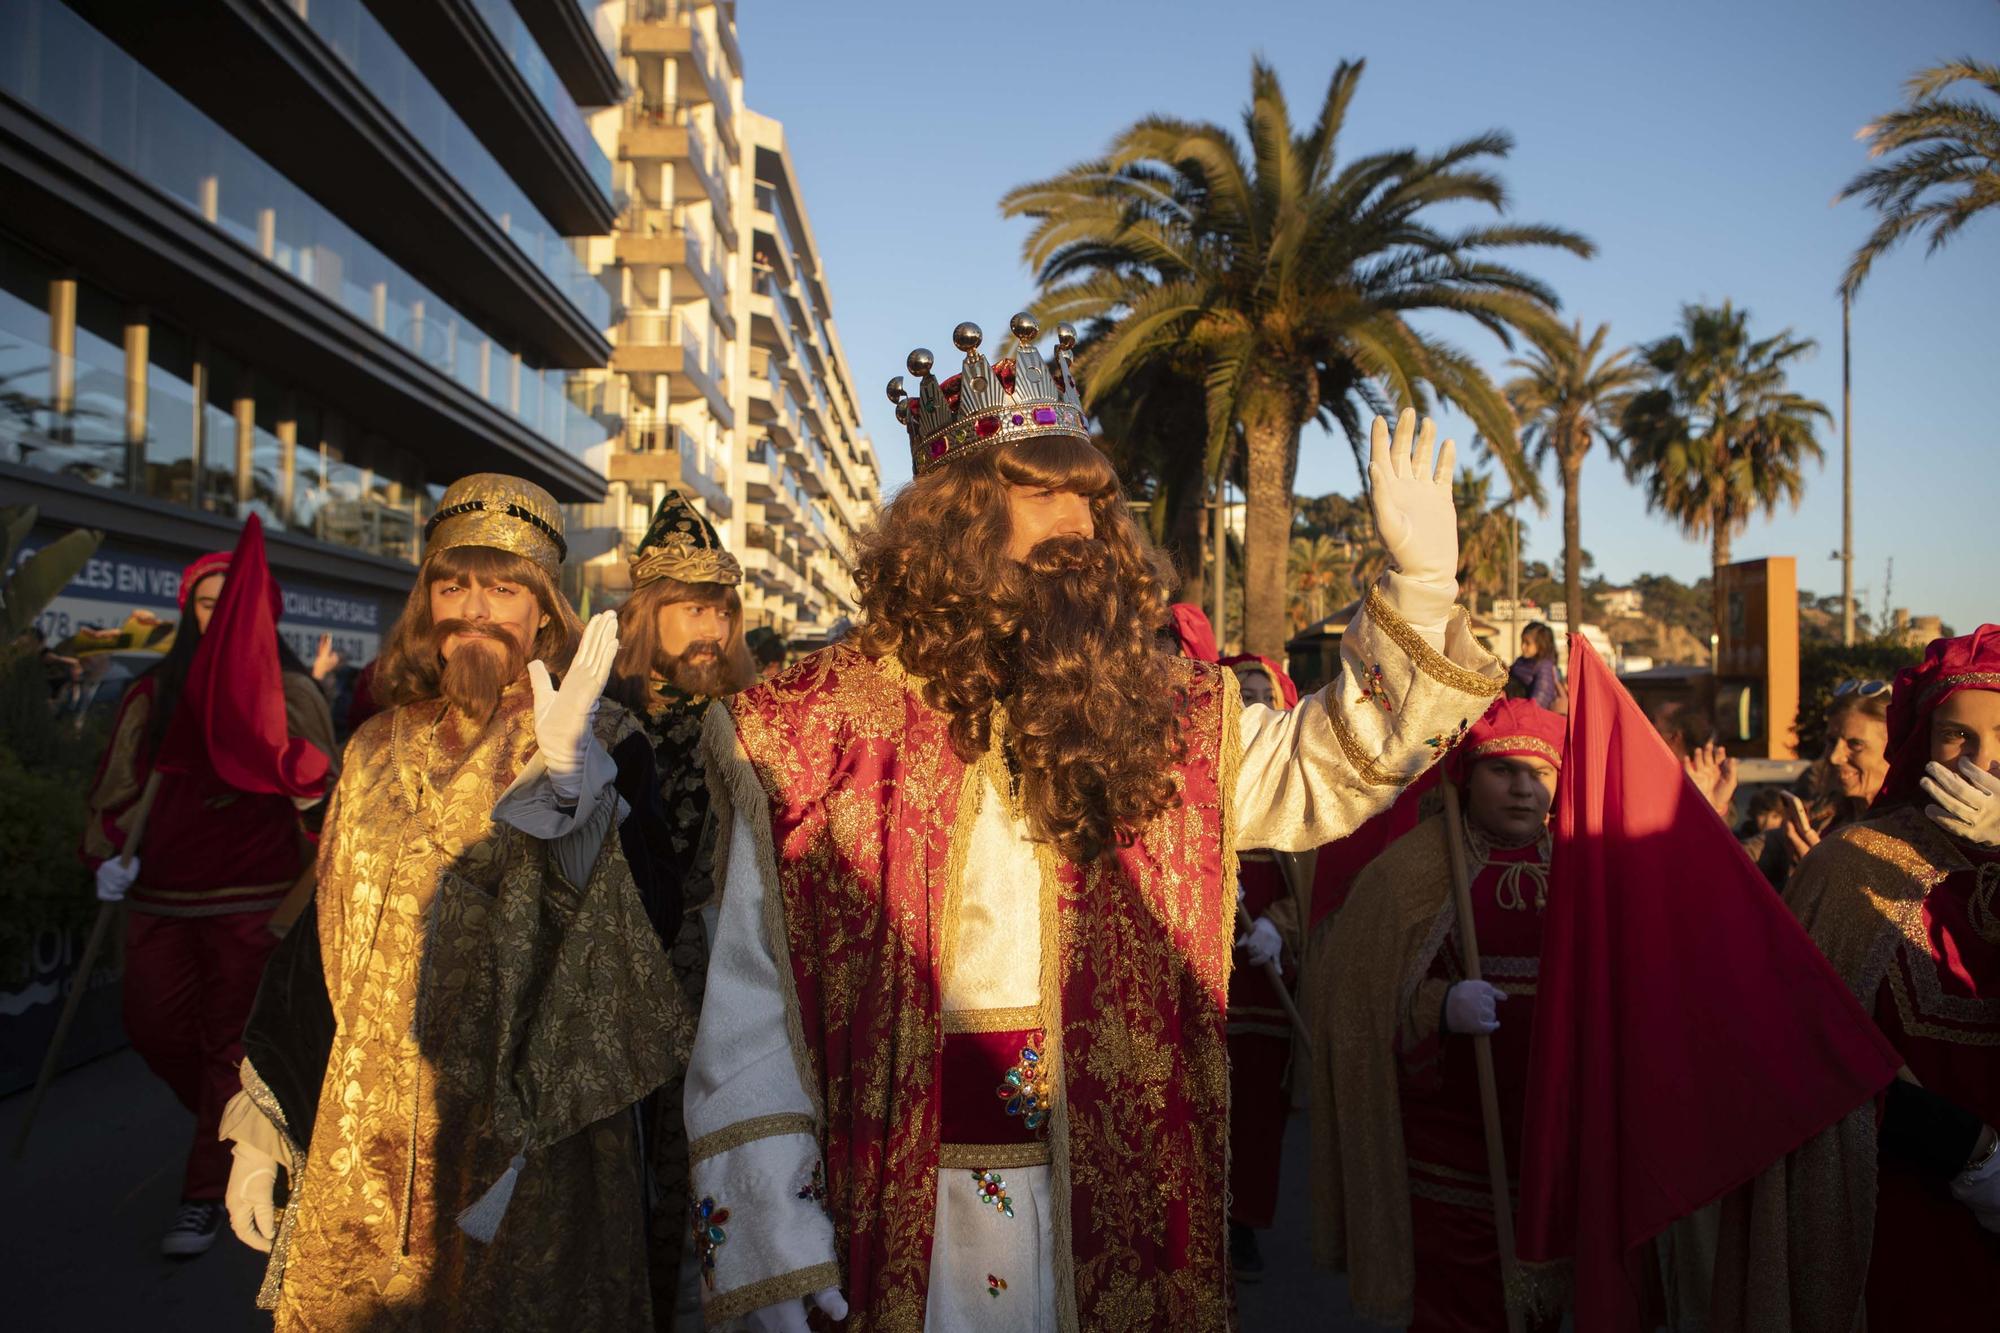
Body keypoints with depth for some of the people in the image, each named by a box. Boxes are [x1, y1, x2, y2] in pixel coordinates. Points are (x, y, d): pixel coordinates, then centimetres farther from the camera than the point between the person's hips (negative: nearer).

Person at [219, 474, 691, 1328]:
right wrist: (261, 1128, 12)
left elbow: (626, 944, -20)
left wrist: (564, 780, -33)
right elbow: (324, 939, 12)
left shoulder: (603, 746, -7)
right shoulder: (380, 754, 6)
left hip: (533, 1146, -4)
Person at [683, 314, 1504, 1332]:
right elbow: (748, 1016, -10)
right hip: (894, 1232, -2)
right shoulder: (809, 736, -11)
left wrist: (1419, 580, -5)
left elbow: (1328, 767, 4)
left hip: (1119, 1206, 3)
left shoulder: (1161, 714, 0)